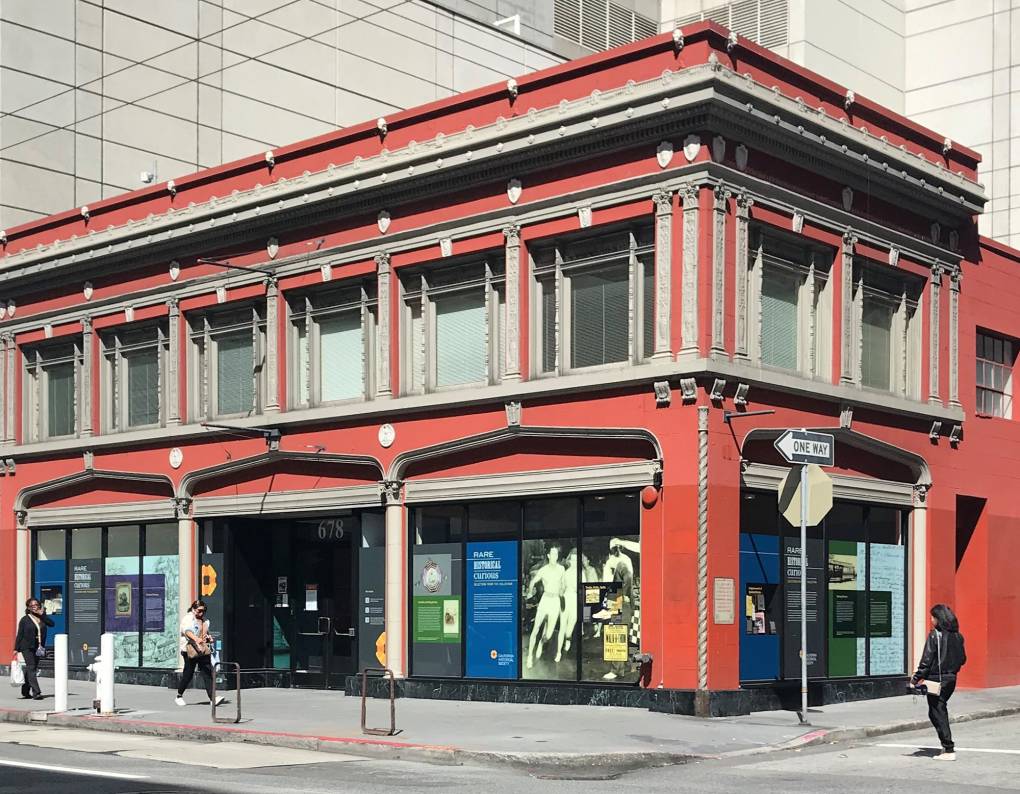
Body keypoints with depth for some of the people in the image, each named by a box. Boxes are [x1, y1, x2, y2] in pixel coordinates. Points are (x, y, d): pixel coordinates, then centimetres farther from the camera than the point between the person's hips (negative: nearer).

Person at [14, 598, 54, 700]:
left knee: (32, 669, 11)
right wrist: (16, 648, -6)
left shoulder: (42, 618, 9)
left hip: (38, 648, 5)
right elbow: (20, 634, -2)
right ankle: (36, 692, -18)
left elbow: (51, 623, -8)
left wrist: (42, 614, -11)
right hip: (27, 648, -5)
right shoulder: (25, 619, -1)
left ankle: (25, 692, 23)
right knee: (31, 668, -12)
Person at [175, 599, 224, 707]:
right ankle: (179, 697, 20)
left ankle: (212, 698, -12)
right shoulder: (187, 618, -4)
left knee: (208, 673, -5)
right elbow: (187, 631, -24)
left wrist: (208, 638, 12)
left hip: (204, 650, 6)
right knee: (188, 674, 1)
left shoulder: (204, 620, 19)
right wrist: (196, 638, -41)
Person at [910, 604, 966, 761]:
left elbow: (926, 660, -16)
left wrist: (916, 679, -9)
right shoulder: (957, 636, 5)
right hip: (951, 679, 7)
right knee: (938, 712, 20)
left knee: (938, 714, 1)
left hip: (936, 680, -7)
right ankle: (947, 746, 20)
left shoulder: (935, 635, -15)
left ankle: (949, 749, -2)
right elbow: (962, 659, 11)